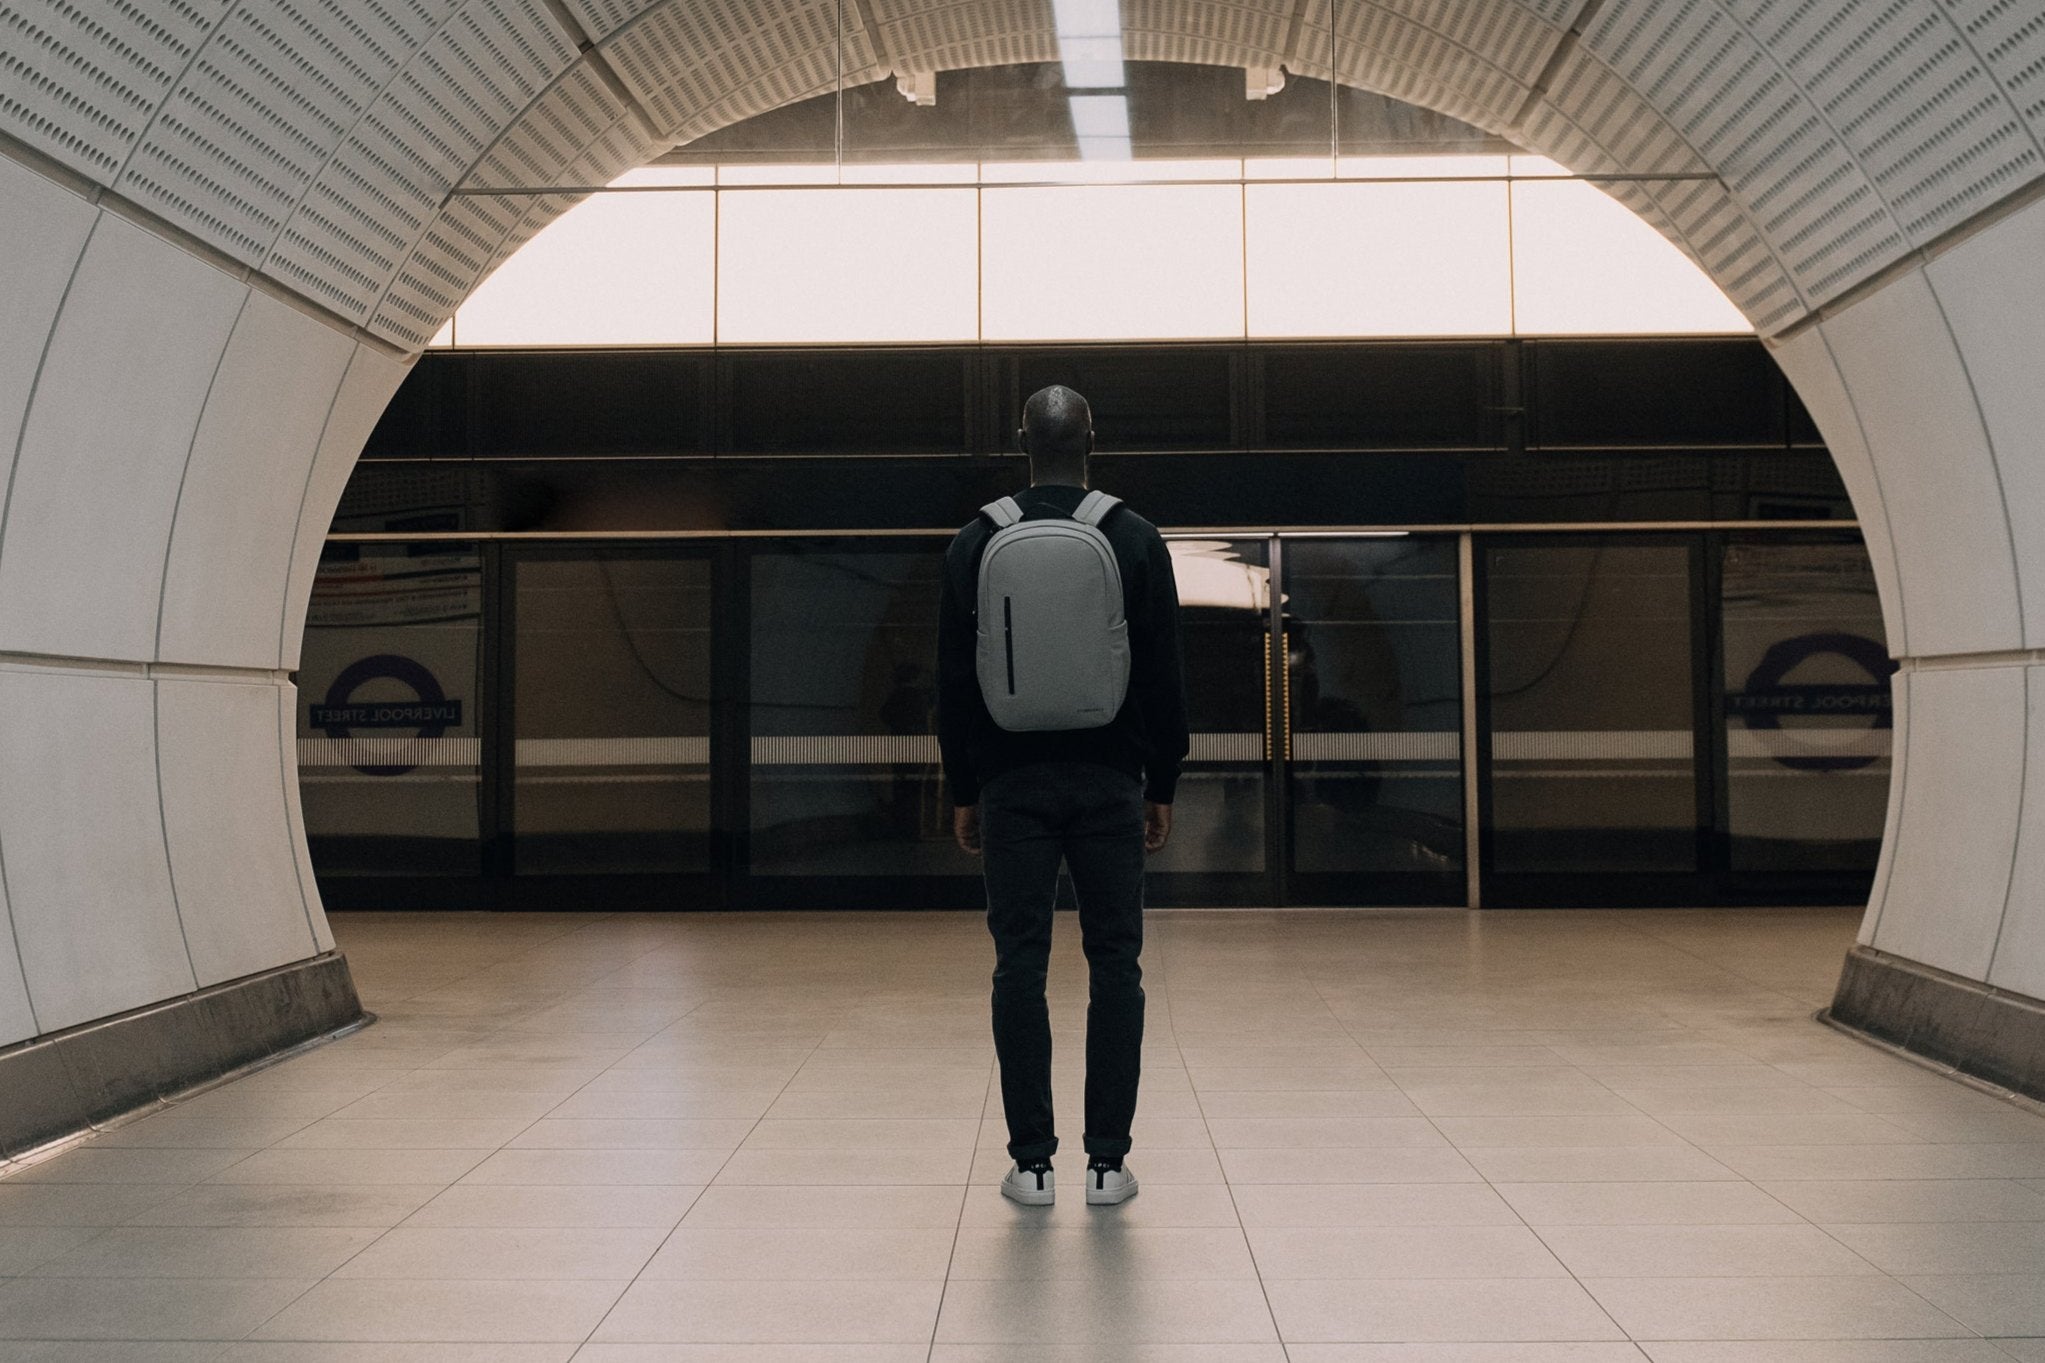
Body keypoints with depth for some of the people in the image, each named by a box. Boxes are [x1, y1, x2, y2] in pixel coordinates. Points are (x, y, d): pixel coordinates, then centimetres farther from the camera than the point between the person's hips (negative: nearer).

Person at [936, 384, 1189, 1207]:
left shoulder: (976, 543, 2)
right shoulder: (1135, 539, 0)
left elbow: (954, 682, 3)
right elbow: (1164, 677, 0)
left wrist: (963, 792, 9)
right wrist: (1162, 785, 7)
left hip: (1012, 785, 1)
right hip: (1109, 783, 0)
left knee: (1020, 966, 4)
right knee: (1114, 964, 5)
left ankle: (1032, 1163, 7)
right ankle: (1107, 1162, 7)